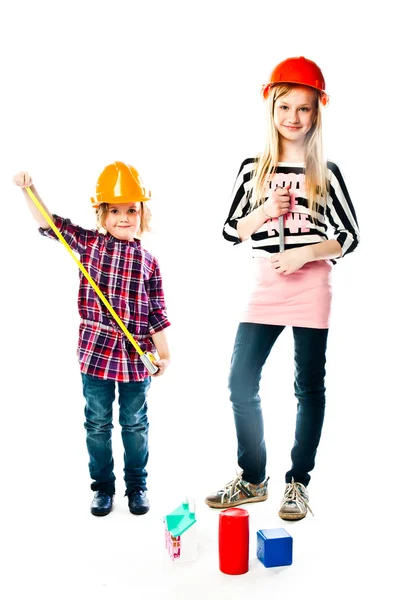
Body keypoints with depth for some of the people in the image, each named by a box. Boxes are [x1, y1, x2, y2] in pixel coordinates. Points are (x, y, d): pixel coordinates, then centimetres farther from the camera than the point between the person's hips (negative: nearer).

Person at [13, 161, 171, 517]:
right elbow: (50, 223, -6)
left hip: (136, 355, 0)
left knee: (135, 423, 12)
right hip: (96, 351, 0)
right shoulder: (88, 243, 1)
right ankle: (103, 486, 28)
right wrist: (28, 189, -20)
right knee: (98, 423, 11)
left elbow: (156, 311, 2)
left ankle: (137, 486, 29)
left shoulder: (147, 261, 1)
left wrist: (164, 353, 0)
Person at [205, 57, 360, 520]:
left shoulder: (326, 174, 2)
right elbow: (231, 231, 8)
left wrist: (304, 253, -12)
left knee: (309, 386, 5)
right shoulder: (252, 169, 7)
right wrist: (264, 211, -9)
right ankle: (252, 480, 19)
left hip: (311, 287, -2)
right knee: (241, 381, 1)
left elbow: (350, 236, 2)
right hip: (265, 286, 3)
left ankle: (298, 482, 20)